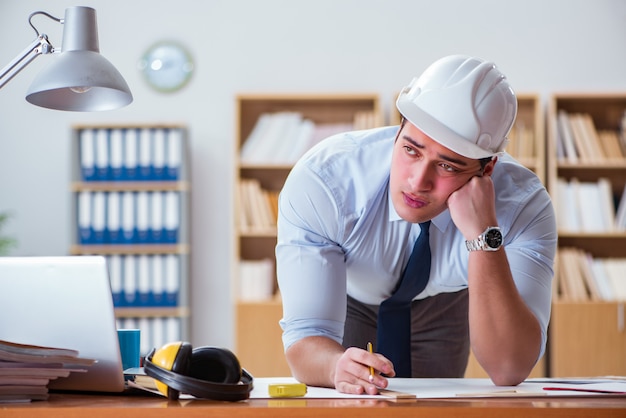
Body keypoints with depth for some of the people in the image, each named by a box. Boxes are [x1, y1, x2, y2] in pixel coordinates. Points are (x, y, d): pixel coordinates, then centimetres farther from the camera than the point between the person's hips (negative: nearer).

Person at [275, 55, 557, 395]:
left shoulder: (524, 205, -35)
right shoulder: (320, 181, -37)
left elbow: (509, 371, -42)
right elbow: (306, 337, -38)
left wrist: (484, 235, -52)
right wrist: (338, 367, -61)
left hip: (443, 303, 1)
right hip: (349, 300, -1)